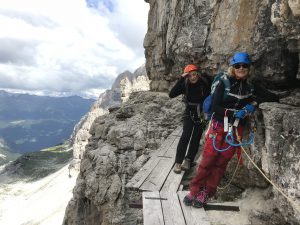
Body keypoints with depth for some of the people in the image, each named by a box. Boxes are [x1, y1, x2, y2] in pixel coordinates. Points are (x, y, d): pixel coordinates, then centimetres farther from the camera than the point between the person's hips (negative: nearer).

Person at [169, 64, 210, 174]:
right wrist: (181, 79, -26)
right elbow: (171, 94, -23)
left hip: (201, 114, 1)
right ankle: (178, 162, -10)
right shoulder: (185, 85, -10)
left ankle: (188, 160, 15)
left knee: (196, 137, 3)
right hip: (189, 113, -1)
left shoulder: (204, 83, -11)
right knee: (186, 135, -16)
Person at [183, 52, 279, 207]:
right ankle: (194, 190, 10)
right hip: (218, 127, -3)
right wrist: (235, 112, -20)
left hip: (235, 130, 3)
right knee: (207, 160, -3)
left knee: (221, 162, 5)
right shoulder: (224, 84, -4)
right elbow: (215, 107, -11)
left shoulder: (251, 87, 7)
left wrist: (255, 102, -8)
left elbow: (274, 97, 7)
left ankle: (206, 193, 16)